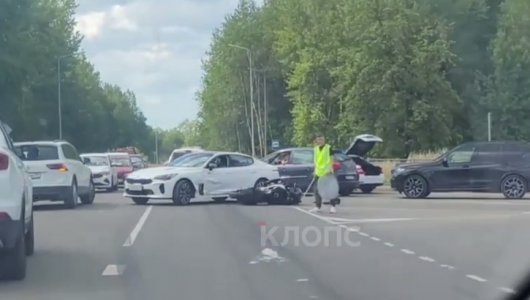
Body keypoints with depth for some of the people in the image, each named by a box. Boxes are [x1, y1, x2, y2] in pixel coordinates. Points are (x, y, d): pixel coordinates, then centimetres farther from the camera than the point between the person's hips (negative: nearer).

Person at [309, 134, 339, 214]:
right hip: (318, 173, 6)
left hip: (327, 172, -6)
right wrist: (315, 170, 14)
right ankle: (318, 206, 16)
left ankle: (332, 206, 0)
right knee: (317, 190, 8)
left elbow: (331, 159, -9)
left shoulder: (328, 148, -5)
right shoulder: (315, 149, 12)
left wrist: (330, 169, -20)